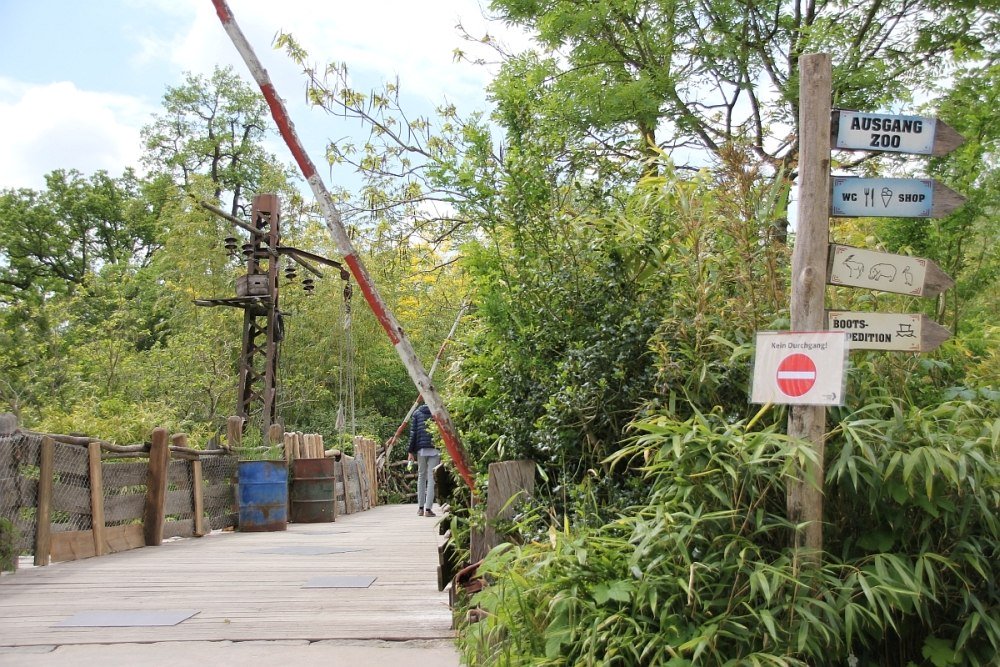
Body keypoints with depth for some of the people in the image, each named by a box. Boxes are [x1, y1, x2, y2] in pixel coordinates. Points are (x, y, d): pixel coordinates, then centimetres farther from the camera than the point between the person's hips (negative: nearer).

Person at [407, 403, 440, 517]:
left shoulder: (417, 413, 8)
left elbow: (413, 433, 5)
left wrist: (410, 451, 6)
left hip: (421, 449, 2)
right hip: (435, 449, -2)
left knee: (421, 476, 15)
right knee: (431, 478, -1)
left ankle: (420, 508, 16)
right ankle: (428, 509, -5)